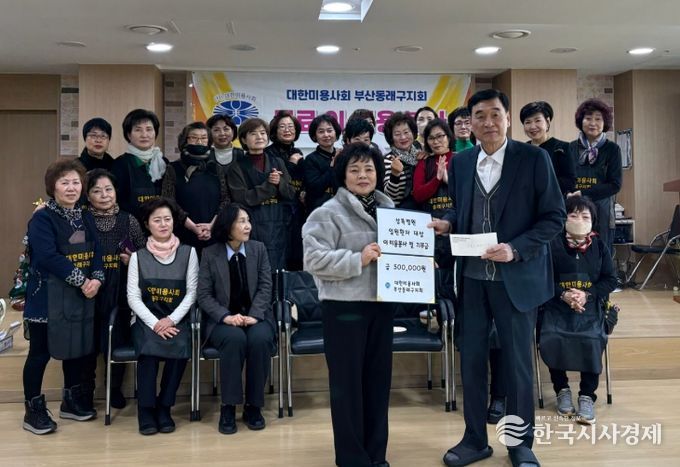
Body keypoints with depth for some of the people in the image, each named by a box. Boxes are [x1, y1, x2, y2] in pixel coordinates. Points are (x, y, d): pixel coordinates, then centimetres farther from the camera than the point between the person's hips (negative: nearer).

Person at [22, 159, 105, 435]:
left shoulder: (84, 218, 11)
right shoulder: (42, 219, -10)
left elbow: (96, 252, 5)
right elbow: (48, 257, -22)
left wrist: (97, 279, -13)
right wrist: (81, 280, -20)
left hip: (80, 296, 7)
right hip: (47, 298, -7)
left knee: (77, 347, 14)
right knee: (41, 352, 2)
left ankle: (72, 401, 29)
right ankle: (34, 409, 14)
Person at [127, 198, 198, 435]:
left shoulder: (188, 252, 3)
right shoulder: (138, 257, 4)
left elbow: (192, 292, 0)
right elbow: (133, 297, -1)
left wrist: (171, 320, -13)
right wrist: (155, 323, -15)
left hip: (177, 320, 0)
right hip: (146, 320, 0)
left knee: (180, 349, -29)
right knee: (149, 349, -30)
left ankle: (164, 407, -9)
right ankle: (146, 409, -12)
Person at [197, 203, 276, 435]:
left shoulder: (259, 248, 6)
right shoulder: (210, 253, 1)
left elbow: (265, 287, 0)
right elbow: (204, 295, -3)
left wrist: (253, 315, -16)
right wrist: (227, 316, -19)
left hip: (255, 316, 1)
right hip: (223, 320, -1)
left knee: (259, 339, -32)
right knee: (235, 339, -34)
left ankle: (253, 405, -16)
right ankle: (228, 407, -22)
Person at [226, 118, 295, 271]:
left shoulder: (277, 162, 13)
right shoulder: (237, 167, 1)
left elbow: (291, 194, 8)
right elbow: (242, 198, -11)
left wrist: (279, 183, -12)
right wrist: (269, 184, -12)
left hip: (279, 227, 4)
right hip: (252, 228, -3)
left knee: (278, 272, 5)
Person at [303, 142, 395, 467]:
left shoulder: (389, 208, 12)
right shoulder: (329, 213, -8)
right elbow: (313, 258, -17)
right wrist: (358, 260, -20)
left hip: (381, 303, 6)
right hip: (345, 306, -6)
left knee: (378, 378, 13)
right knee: (348, 381, 3)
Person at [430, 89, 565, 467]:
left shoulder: (534, 158, -7)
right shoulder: (461, 162, 6)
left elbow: (555, 216, -7)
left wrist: (515, 249, -19)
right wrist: (446, 223, -5)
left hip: (516, 277, -4)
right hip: (472, 277, 4)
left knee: (518, 362, 8)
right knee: (471, 359, 10)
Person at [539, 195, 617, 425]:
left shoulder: (599, 247, 8)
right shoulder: (552, 245, 0)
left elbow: (610, 280, 7)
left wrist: (587, 295, -10)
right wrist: (563, 294, -18)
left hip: (590, 306, 1)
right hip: (557, 305, -1)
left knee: (592, 341, -26)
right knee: (551, 340, -26)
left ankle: (587, 395, -8)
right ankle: (561, 389, -1)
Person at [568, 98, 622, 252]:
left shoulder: (612, 149, 2)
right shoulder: (571, 148, 5)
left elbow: (615, 185, -3)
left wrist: (583, 193, -12)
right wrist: (569, 196, -12)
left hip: (601, 212, -1)